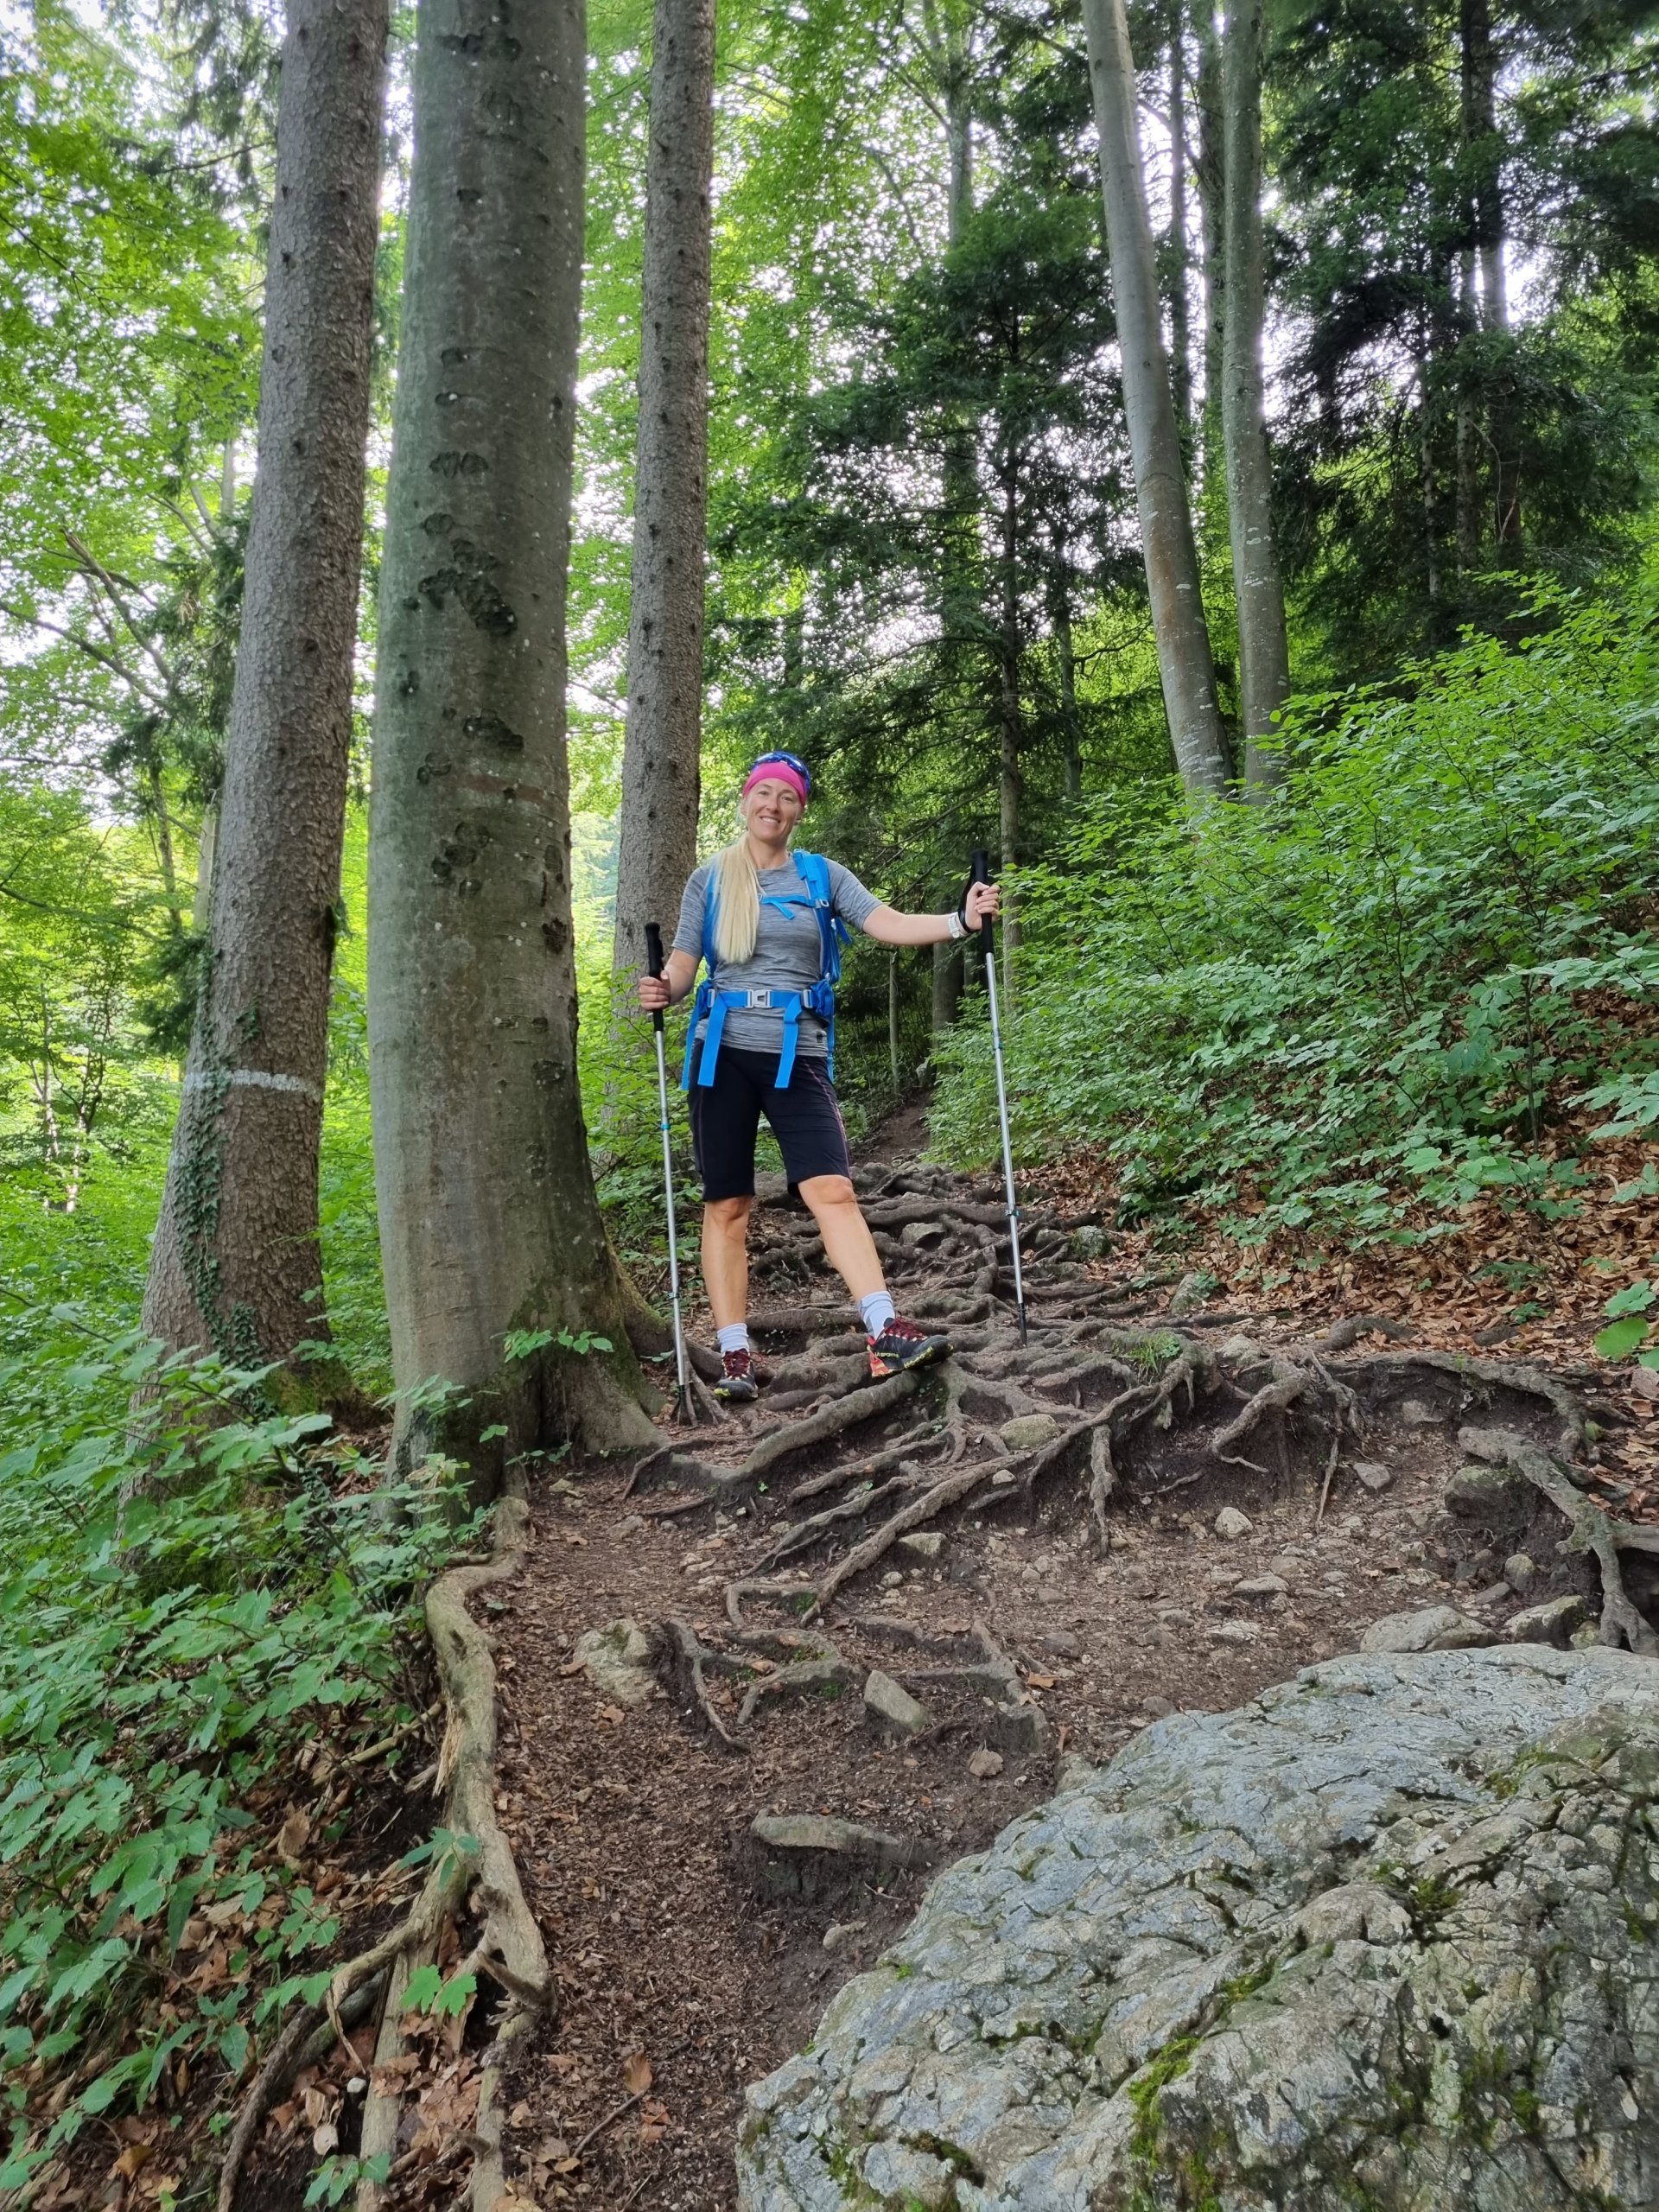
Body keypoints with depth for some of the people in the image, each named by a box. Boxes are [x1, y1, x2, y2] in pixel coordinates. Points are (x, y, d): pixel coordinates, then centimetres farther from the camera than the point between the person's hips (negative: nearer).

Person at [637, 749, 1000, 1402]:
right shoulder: (711, 878, 10)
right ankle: (735, 1355, 8)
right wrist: (661, 990, -16)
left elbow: (888, 925, -3)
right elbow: (683, 964, 7)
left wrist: (960, 920, -19)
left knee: (832, 1189, -14)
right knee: (727, 1205, 2)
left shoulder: (822, 875, 9)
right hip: (723, 1052, 1)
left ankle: (885, 1333, -16)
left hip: (798, 1056, 0)